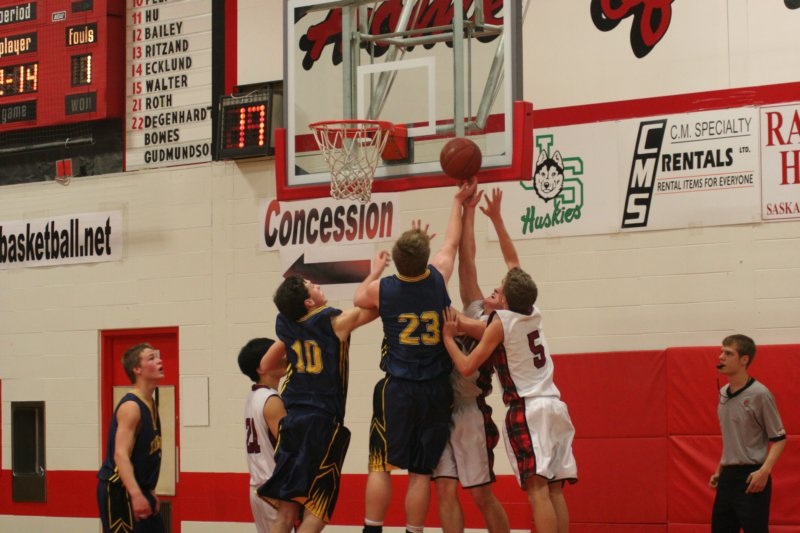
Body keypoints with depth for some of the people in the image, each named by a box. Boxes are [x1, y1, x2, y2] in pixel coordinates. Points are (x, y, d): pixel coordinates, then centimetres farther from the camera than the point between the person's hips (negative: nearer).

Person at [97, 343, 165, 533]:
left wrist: (148, 491, 24)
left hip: (136, 488, 10)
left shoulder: (150, 404, 12)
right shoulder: (131, 406, -18)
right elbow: (121, 455, -28)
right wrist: (136, 494, -38)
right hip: (118, 489, -10)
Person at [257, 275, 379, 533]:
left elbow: (266, 365, 24)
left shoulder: (288, 328, 10)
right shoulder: (335, 322, -5)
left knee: (286, 511, 7)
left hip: (292, 422, 5)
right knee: (316, 511, -3)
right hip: (323, 424, -5)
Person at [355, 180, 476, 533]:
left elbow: (359, 299, 18)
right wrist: (458, 202, 29)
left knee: (381, 466, 3)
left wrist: (375, 270, 34)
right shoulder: (438, 279, -5)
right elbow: (451, 242, 15)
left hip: (397, 391, -1)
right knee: (421, 471, 4)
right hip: (435, 391, 1)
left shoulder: (382, 289, -7)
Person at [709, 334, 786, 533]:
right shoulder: (723, 393, 10)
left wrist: (764, 471, -22)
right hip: (727, 476, 8)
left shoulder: (760, 394, -12)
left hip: (751, 477, -8)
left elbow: (779, 438, -10)